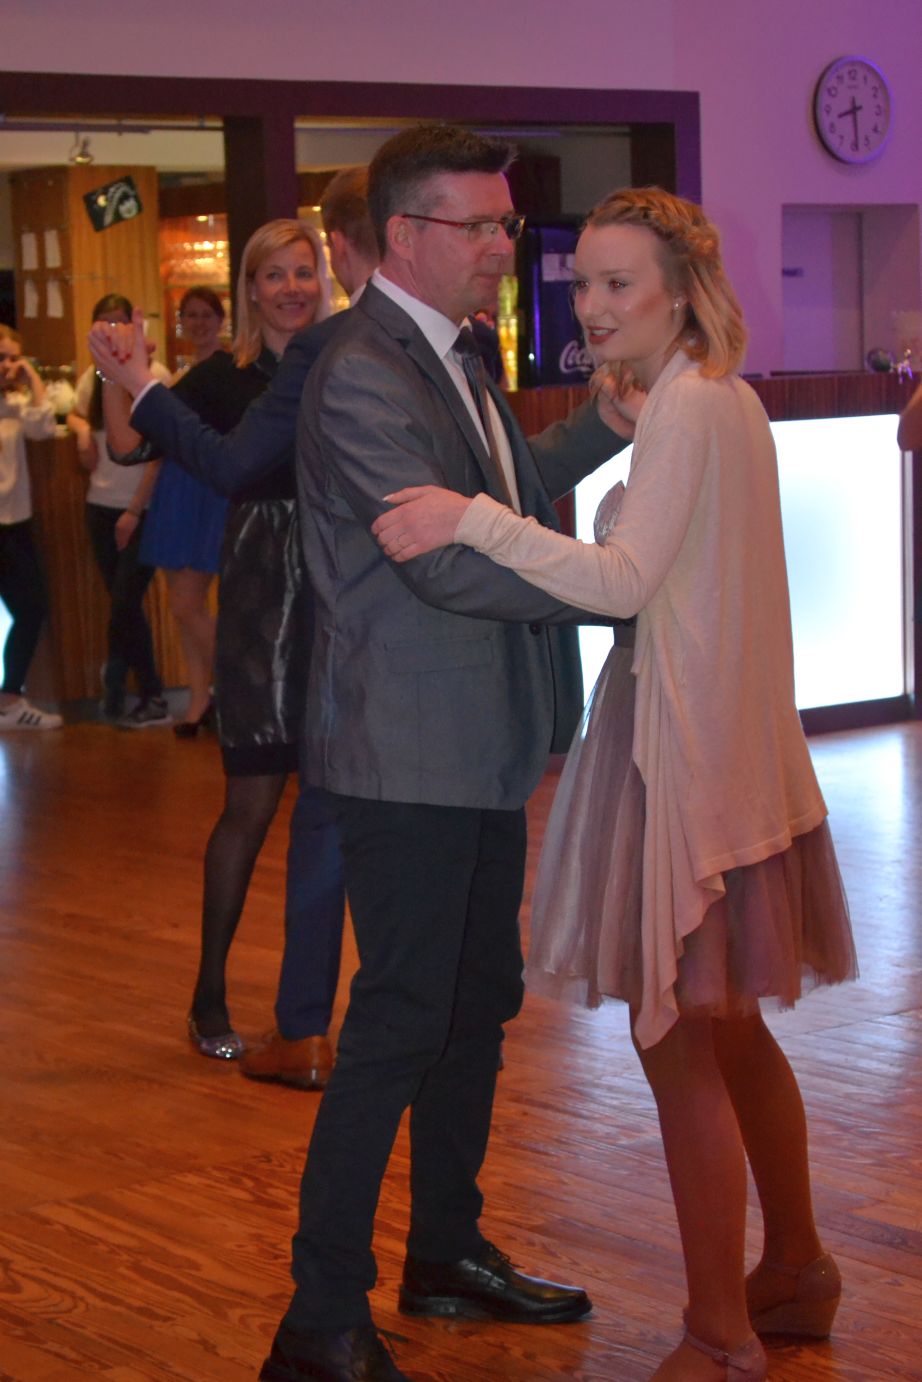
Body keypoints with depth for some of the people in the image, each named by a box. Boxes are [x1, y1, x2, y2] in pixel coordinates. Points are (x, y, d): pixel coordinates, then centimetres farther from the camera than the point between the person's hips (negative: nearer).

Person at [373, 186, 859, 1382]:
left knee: (677, 1041, -5)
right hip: (730, 742, 10)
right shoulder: (721, 399, 16)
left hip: (691, 750, -10)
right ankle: (796, 1275, 32)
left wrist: (473, 519, -26)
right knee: (729, 1030, 19)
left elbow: (626, 579, -23)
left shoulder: (688, 406, -14)